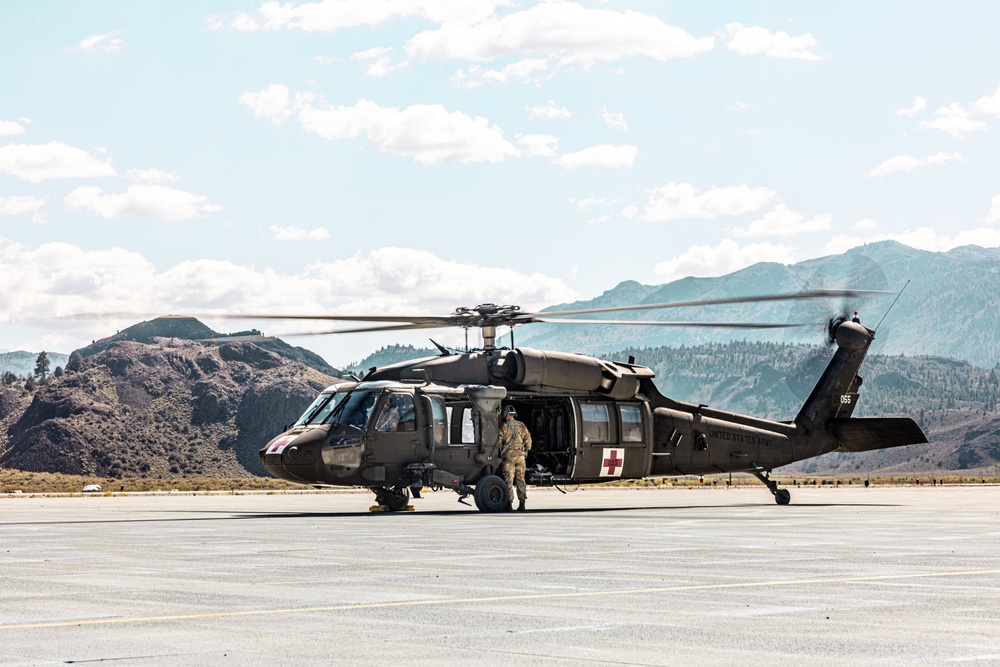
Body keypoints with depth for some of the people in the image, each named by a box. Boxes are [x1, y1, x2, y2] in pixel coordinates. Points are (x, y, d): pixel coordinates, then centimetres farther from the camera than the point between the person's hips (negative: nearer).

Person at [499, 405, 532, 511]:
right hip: (520, 455, 3)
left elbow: (499, 442, -2)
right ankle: (522, 504, 8)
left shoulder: (504, 427, -3)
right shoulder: (521, 425, 5)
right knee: (520, 479, 9)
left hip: (509, 455, -3)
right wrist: (526, 451, 15)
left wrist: (501, 453, 14)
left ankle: (509, 503, -2)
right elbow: (528, 439, 3)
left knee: (509, 480, 0)